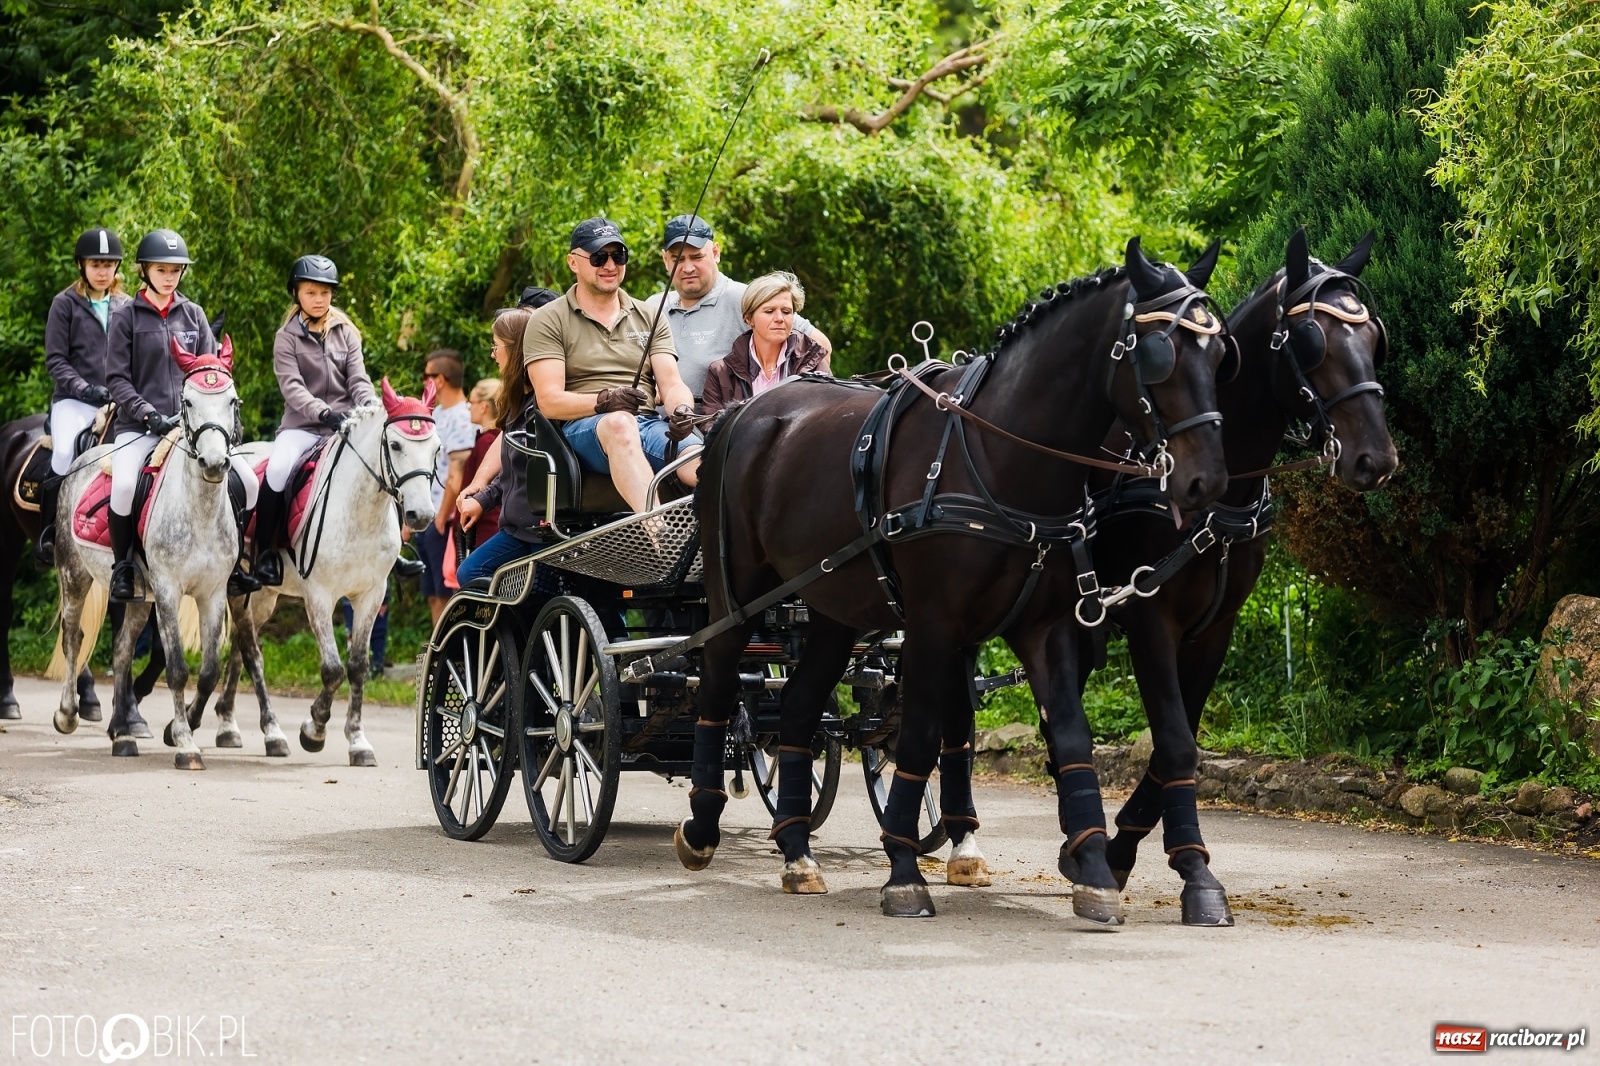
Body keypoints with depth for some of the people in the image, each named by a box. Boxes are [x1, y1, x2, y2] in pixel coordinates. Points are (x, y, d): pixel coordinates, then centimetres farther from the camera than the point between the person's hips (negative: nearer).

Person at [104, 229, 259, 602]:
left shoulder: (193, 315, 12)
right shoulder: (126, 318, 2)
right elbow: (116, 378, -2)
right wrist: (149, 414, -16)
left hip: (192, 422, 4)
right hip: (140, 426, -4)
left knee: (248, 481, -10)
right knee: (124, 486, -32)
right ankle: (122, 568, -12)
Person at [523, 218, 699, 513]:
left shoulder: (648, 318, 23)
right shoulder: (548, 321, 10)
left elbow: (671, 384, 12)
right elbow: (549, 401, -1)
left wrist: (682, 410, -13)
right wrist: (604, 401, -19)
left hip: (649, 424, 4)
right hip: (582, 427, -4)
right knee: (620, 423, -41)